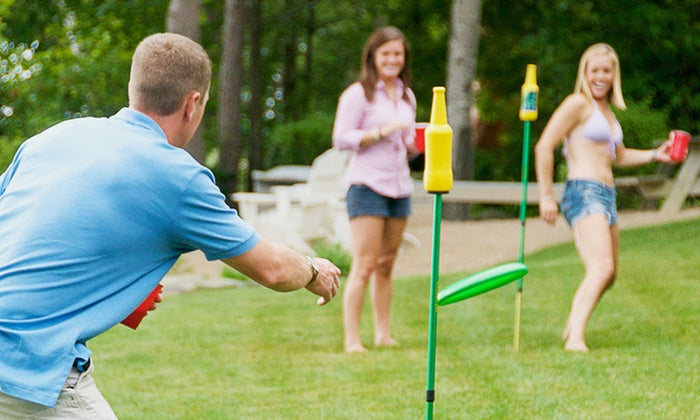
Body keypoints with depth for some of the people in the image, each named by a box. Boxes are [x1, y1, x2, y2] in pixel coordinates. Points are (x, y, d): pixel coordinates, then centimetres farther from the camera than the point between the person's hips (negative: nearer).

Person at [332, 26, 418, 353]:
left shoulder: (407, 96, 18)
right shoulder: (358, 94, -4)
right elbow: (341, 139, -10)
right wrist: (382, 132, -18)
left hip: (399, 186, 7)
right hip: (367, 185, -7)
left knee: (386, 265, 10)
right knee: (364, 265, -11)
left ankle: (383, 334, 16)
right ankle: (352, 340, -9)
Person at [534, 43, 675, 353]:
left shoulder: (606, 110, 21)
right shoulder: (578, 104, -5)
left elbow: (619, 156, 33)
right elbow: (544, 146, -11)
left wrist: (655, 154, 19)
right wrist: (546, 196, -15)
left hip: (606, 196, 9)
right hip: (583, 191, -9)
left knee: (609, 275, 17)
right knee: (602, 267, -26)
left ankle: (572, 328, 31)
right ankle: (575, 338, -35)